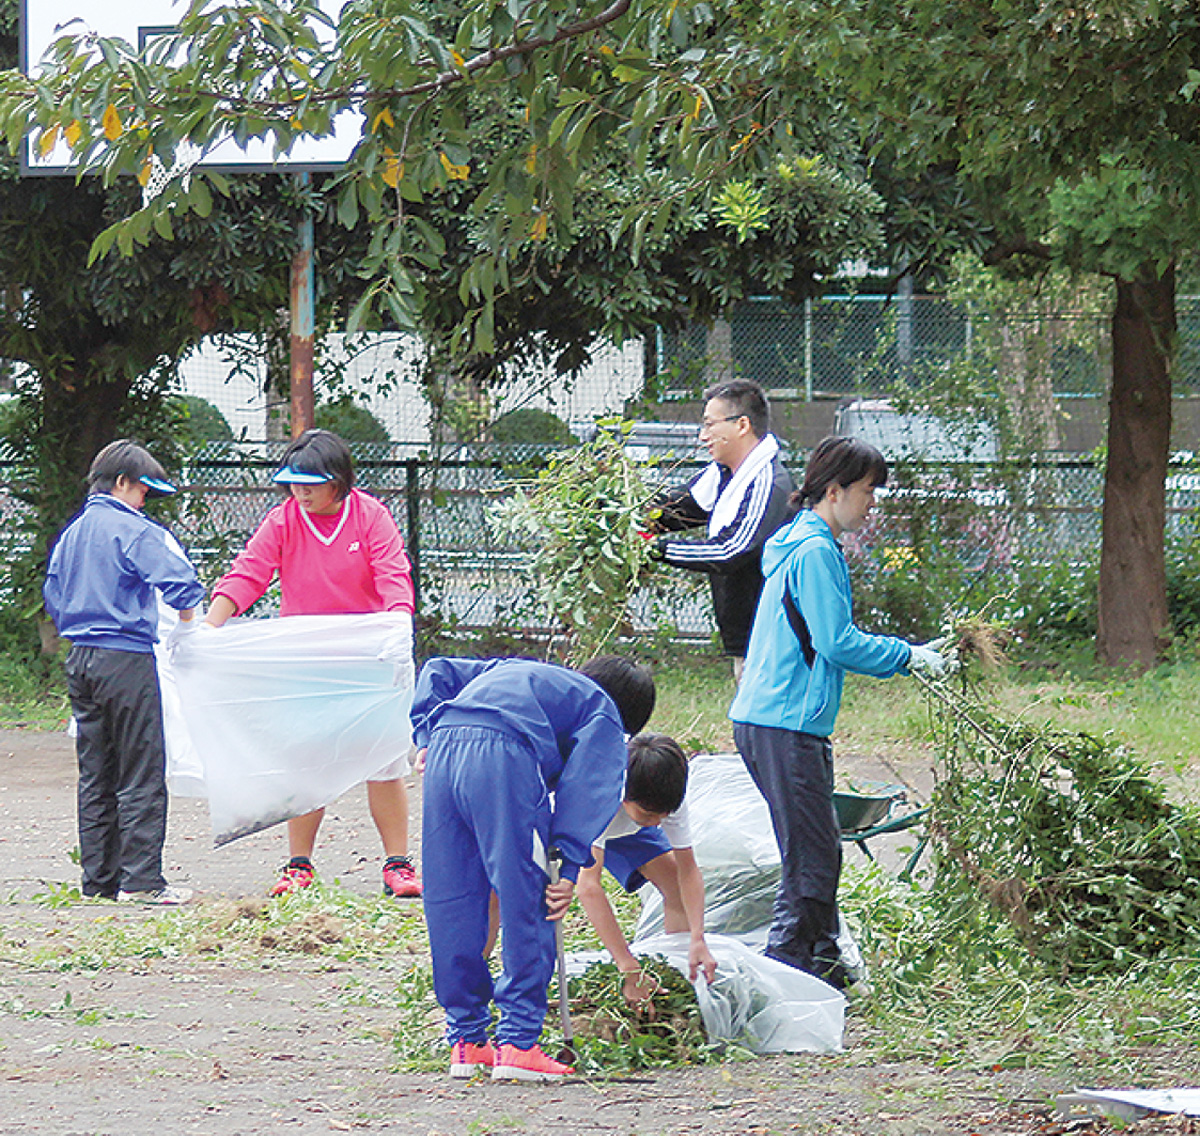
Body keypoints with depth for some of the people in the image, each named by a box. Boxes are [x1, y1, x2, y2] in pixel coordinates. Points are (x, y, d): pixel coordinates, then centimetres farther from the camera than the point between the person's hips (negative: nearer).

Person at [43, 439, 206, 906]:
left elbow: (53, 594, 22)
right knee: (141, 774, -3)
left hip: (80, 659, 8)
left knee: (95, 775, 12)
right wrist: (186, 626, -4)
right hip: (127, 660, -8)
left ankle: (99, 878, 14)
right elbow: (179, 580, -20)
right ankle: (140, 880, -5)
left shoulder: (71, 534, 13)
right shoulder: (133, 530, -11)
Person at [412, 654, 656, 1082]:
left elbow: (438, 672, 35)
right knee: (524, 905, 1)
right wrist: (570, 866, -3)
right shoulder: (603, 713, 20)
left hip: (443, 753, 6)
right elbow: (587, 785, 4)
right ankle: (518, 1042, -2)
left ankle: (466, 1040, 18)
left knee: (450, 903, 11)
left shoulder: (512, 669, 40)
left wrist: (425, 737, 24)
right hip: (505, 758, -6)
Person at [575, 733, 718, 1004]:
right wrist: (630, 970, -52)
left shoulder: (667, 799, -32)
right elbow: (589, 885, -49)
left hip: (621, 826, 4)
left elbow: (688, 870, -20)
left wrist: (697, 939, -36)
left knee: (676, 886, -11)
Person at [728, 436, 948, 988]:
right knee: (811, 858, -8)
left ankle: (826, 969, 23)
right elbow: (839, 642, -17)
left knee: (817, 853, 16)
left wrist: (906, 655, 20)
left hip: (766, 719, 11)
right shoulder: (815, 551, -13)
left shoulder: (801, 544, 19)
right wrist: (907, 656, -7)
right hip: (786, 726, -11)